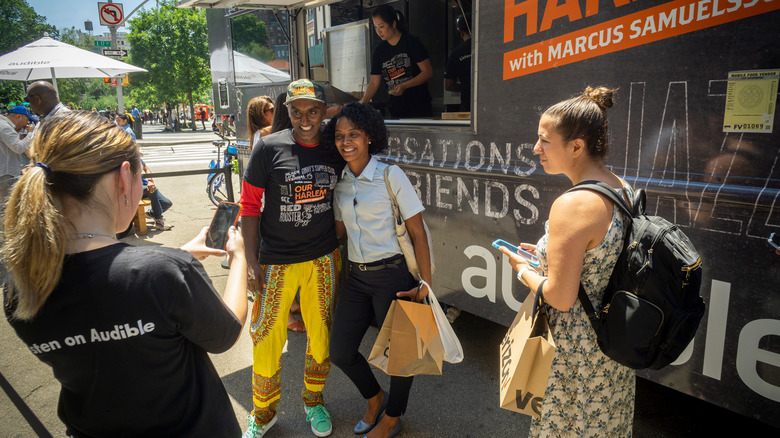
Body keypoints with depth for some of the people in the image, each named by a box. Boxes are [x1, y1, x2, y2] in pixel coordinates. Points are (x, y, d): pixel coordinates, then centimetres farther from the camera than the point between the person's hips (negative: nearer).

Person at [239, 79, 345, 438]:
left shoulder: (334, 151, 1)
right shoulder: (269, 148, -7)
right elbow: (250, 204, -4)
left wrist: (342, 251, 11)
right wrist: (251, 261, -7)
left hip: (323, 260, 3)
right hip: (276, 261, -2)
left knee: (321, 333, 13)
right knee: (267, 338, 7)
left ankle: (314, 399, 38)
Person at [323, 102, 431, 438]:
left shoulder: (391, 175, -11)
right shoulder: (340, 182, 5)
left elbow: (418, 233, -10)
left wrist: (426, 285, -14)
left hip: (392, 275, -5)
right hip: (356, 277, 6)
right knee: (340, 351, 12)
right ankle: (375, 398, 41)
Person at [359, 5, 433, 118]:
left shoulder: (412, 42, -4)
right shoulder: (379, 51, 9)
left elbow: (428, 72, -9)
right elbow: (374, 82, 9)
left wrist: (404, 86, -19)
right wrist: (363, 102, -7)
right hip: (395, 109, 4)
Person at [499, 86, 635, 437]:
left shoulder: (572, 205, -27)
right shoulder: (624, 191, 1)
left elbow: (560, 297, -25)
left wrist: (525, 270, -7)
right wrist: (548, 255, 10)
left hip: (577, 353, -9)